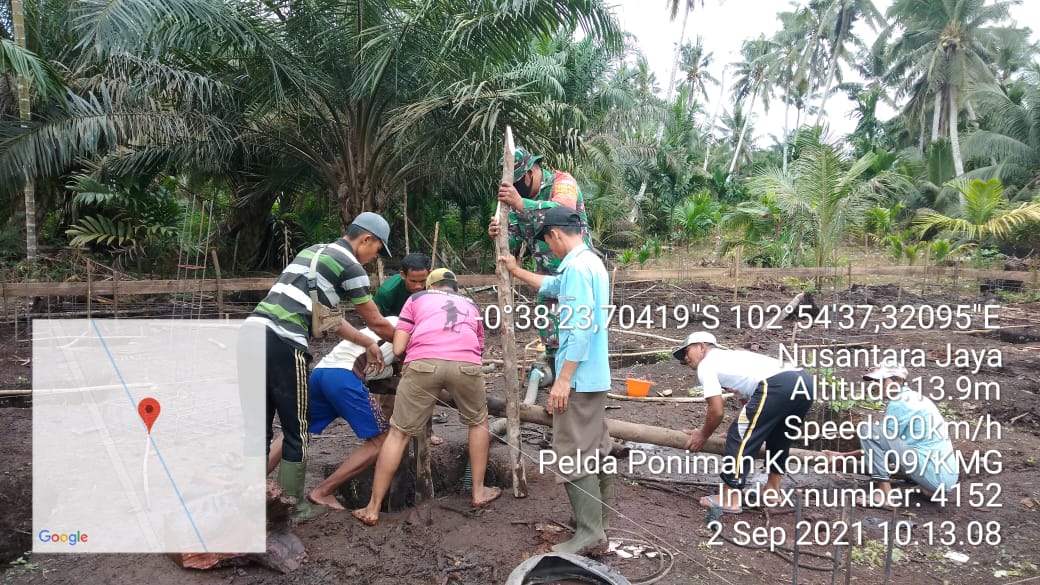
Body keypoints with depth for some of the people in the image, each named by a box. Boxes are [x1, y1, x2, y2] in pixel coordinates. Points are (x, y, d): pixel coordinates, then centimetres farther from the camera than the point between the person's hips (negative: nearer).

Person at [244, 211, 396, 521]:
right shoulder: (350, 266, 0)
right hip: (282, 344, -8)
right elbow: (376, 322, 9)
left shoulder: (313, 251, 26)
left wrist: (368, 343, 29)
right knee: (296, 429, 7)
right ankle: (293, 506, 17)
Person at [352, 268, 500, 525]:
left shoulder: (417, 298, 30)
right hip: (466, 364, 1)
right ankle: (479, 492, 33)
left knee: (398, 433, 14)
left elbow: (398, 349, 20)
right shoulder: (471, 305, 37)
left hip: (423, 363, -1)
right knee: (478, 422, 29)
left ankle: (373, 508, 20)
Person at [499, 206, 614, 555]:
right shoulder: (591, 262, 14)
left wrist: (563, 379, -25)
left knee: (573, 455, -4)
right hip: (595, 376, 11)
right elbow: (554, 287, 32)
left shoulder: (577, 266, -19)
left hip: (579, 378, -10)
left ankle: (590, 535, 2)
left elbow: (582, 327, -26)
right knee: (595, 450, 18)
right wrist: (517, 271, 38)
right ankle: (600, 521, 30)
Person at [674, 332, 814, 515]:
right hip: (805, 381, 9)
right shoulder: (732, 356, 35)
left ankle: (729, 499, 4)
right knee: (779, 436, 29)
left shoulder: (706, 365, 11)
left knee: (740, 437, 1)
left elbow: (717, 411, 7)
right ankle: (773, 490, 37)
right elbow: (750, 396, 37)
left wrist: (703, 435, 23)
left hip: (778, 386, -9)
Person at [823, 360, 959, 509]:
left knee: (870, 431, -14)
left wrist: (843, 456, 1)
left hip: (934, 475, -10)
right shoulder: (915, 398, 16)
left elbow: (879, 443, -7)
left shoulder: (899, 403, -11)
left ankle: (885, 495, -13)